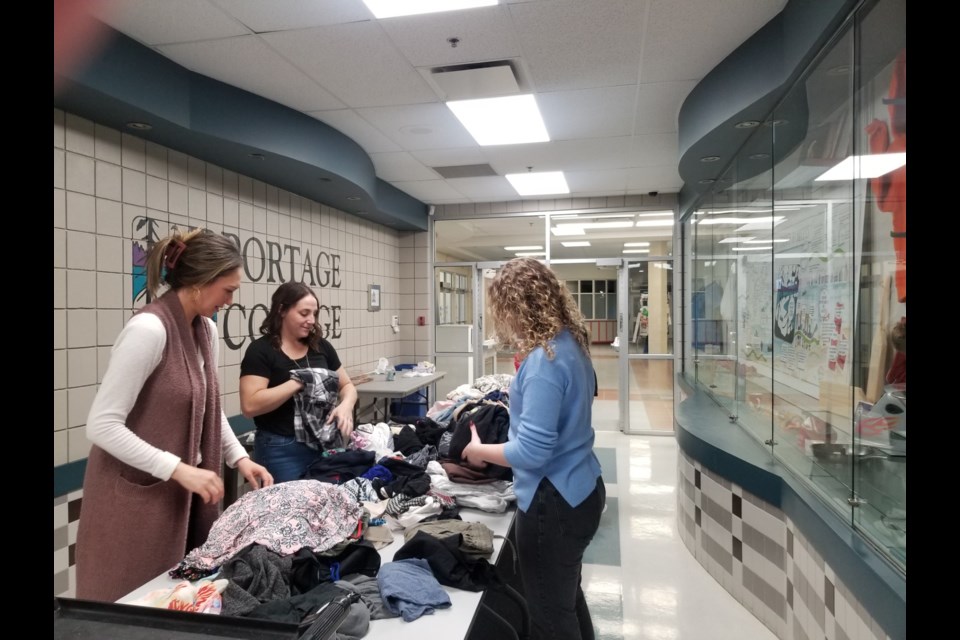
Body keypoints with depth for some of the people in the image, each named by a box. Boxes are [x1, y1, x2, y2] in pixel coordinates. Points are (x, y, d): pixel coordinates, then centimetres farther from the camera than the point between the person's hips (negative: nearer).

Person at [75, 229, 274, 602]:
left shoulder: (206, 330, 3)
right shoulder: (148, 330, -23)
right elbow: (102, 425, -23)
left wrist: (239, 457, 3)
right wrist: (178, 469, -24)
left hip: (183, 495, 8)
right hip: (136, 497, -7)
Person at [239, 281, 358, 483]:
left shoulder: (321, 347, 7)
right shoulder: (261, 350, -8)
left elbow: (347, 386, 13)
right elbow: (250, 405, -18)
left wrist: (345, 406, -8)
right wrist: (299, 382, -19)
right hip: (282, 450, -5)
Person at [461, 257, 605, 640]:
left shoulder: (544, 361, -26)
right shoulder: (570, 344, 3)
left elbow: (532, 451, -25)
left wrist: (479, 451, -11)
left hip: (554, 502, -9)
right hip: (579, 489, 9)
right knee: (567, 600, 27)